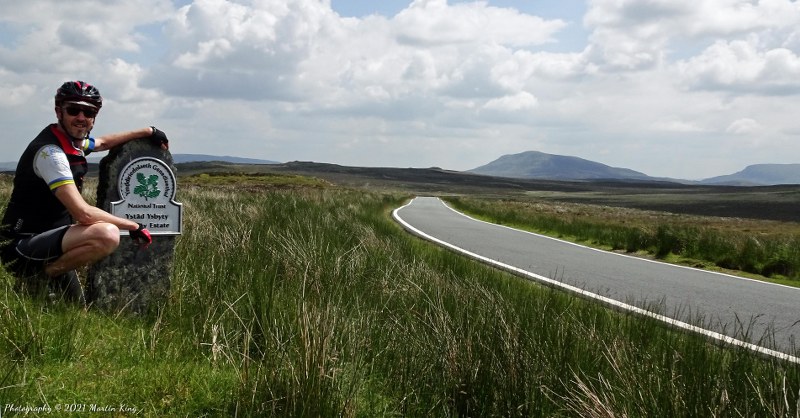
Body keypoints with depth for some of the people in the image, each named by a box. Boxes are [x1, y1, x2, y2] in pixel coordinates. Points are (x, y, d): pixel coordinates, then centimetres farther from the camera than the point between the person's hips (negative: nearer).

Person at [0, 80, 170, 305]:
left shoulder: (72, 140, 6)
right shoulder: (50, 152, -22)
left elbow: (103, 142, 30)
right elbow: (83, 213, -29)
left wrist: (148, 131, 25)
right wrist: (135, 227, -19)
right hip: (21, 247, -10)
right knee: (107, 235, -32)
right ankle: (40, 279, -14)